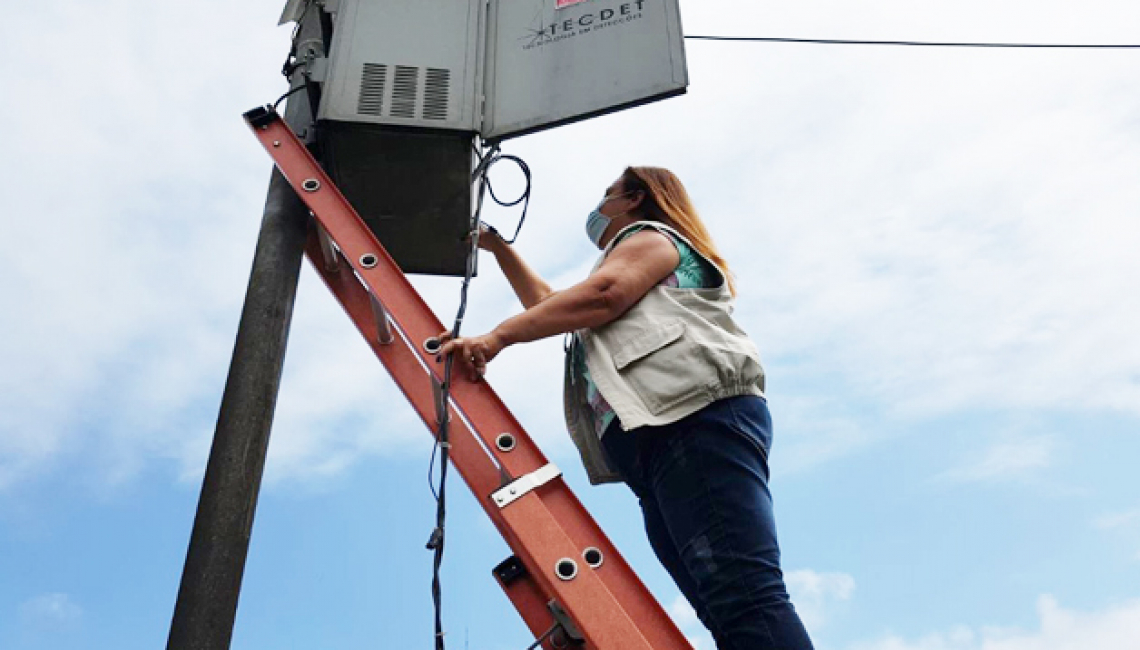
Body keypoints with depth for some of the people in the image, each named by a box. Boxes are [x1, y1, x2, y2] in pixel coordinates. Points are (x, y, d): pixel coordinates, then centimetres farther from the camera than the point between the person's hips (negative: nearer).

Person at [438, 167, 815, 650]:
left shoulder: (650, 235, 17)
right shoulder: (636, 254, 44)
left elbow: (602, 294, -6)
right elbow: (548, 306, 50)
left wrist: (496, 337, -7)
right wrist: (499, 248, 52)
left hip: (698, 417, -9)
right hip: (654, 441, 9)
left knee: (745, 598, -26)